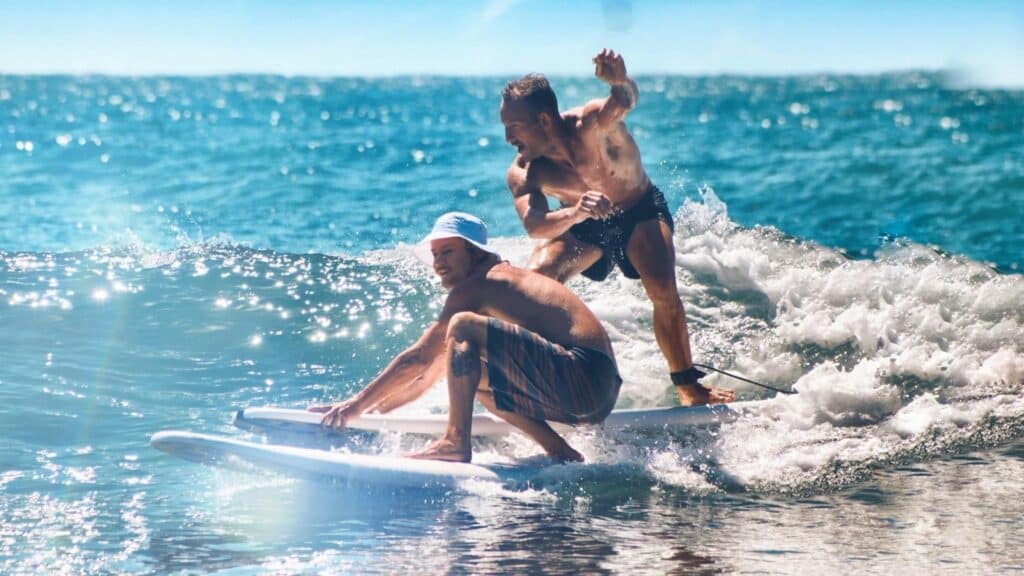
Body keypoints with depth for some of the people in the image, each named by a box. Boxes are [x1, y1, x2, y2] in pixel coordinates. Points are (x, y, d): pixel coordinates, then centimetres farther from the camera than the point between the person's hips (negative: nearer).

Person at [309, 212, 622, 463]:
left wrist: (357, 404, 1)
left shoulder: (474, 286, -3)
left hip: (582, 372, -10)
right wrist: (377, 407, 28)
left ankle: (456, 440, -17)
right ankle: (559, 450, 11)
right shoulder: (506, 280, 25)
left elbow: (420, 358, -5)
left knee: (464, 327, -15)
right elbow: (436, 368, 28)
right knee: (468, 375, 25)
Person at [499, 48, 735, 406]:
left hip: (640, 210, -2)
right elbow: (534, 225, -38)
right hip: (580, 226, 3)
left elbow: (624, 101, -55)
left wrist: (621, 83, -81)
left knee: (662, 289, -25)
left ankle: (687, 385, -9)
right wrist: (575, 212, -59)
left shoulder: (592, 123, -33)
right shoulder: (521, 173, -24)